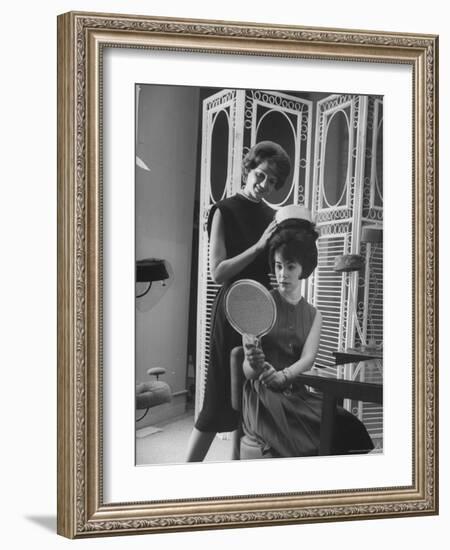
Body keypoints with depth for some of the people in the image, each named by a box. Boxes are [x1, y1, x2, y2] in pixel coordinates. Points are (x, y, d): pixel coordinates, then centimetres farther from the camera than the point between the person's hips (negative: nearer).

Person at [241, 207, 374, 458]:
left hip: (297, 394, 4)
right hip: (263, 394, -4)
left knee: (347, 426, -25)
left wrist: (282, 376, -25)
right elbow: (247, 370, -3)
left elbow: (307, 359, -3)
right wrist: (255, 365, -28)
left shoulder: (313, 315, 15)